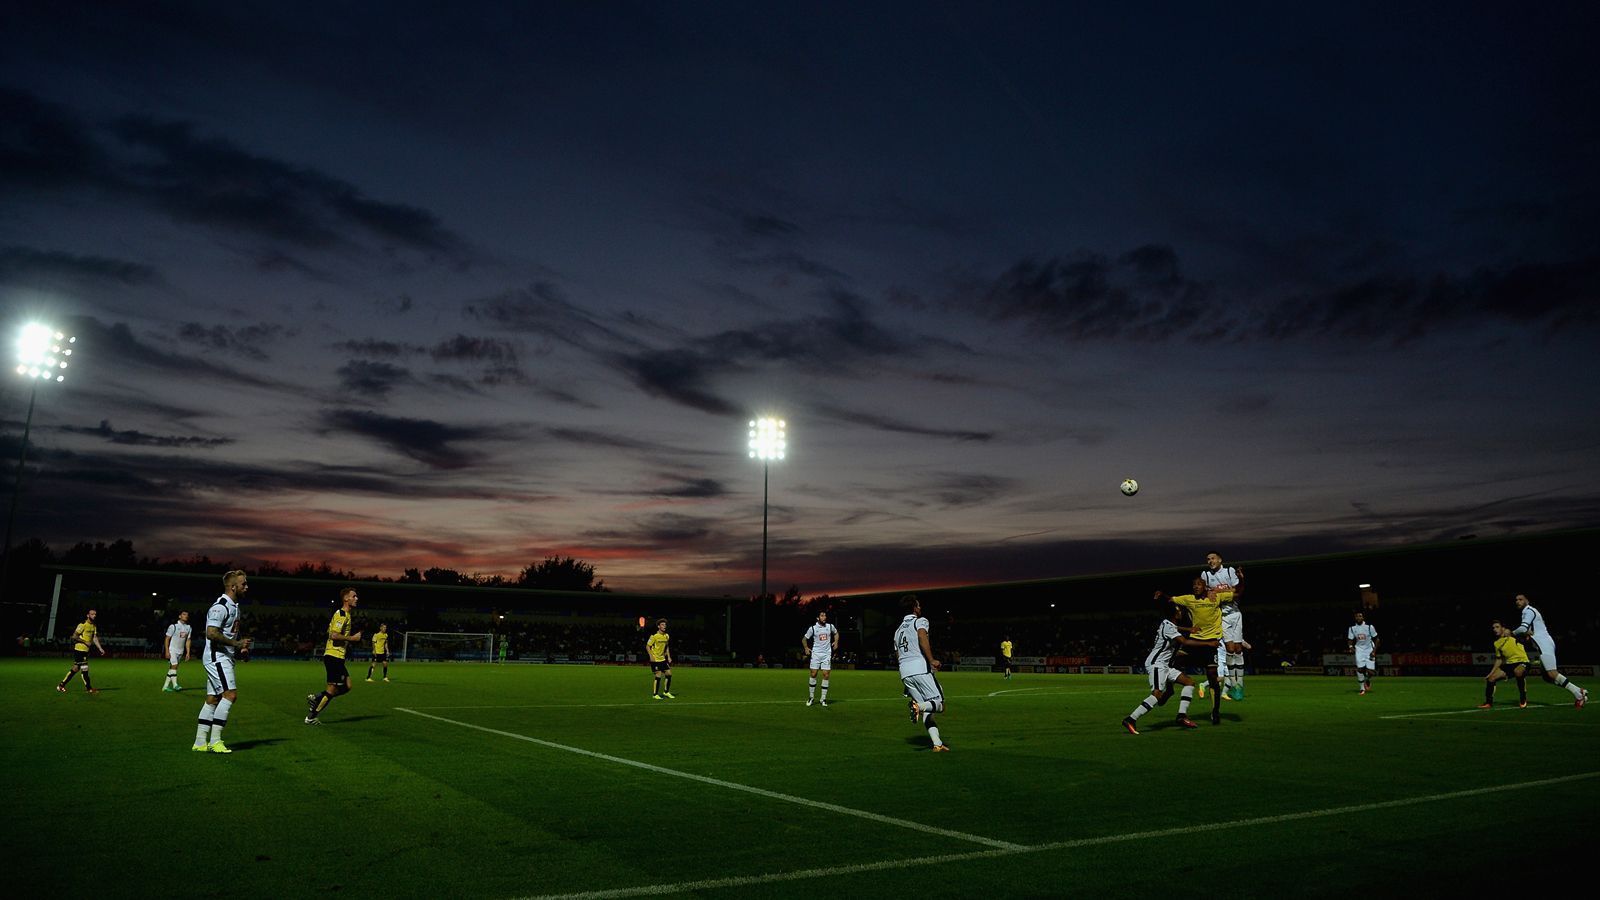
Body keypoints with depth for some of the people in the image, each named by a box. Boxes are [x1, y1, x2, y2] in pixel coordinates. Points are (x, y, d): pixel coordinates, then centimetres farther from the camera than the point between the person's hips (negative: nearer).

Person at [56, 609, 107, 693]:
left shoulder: (94, 626, 13)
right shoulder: (83, 624, -12)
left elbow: (95, 638, 13)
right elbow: (74, 636, -14)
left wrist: (100, 649, 5)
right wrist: (85, 642, -17)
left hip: (85, 650, 9)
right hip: (79, 649, -9)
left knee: (76, 669, 12)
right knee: (84, 669, -5)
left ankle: (61, 685, 21)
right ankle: (89, 688, -1)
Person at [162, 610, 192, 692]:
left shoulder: (189, 628, 8)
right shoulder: (173, 626, -9)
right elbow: (167, 639, -7)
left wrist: (188, 652, 6)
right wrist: (167, 651, -13)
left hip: (180, 651, 6)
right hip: (172, 649, -6)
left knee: (172, 668, 7)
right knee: (174, 666, -17)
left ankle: (166, 686, 12)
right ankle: (174, 685, -19)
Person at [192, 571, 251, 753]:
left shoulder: (233, 606, 17)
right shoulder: (220, 606, -16)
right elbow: (211, 633, -25)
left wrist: (240, 650, 14)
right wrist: (237, 643, -21)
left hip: (224, 658, 10)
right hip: (217, 657, -10)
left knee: (213, 699, 11)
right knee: (230, 694, -15)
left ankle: (200, 742, 15)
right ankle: (214, 741, -12)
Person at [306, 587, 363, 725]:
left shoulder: (347, 615, 17)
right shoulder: (341, 614, -14)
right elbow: (334, 635, -23)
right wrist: (352, 638, -15)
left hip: (338, 656, 10)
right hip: (334, 655, -10)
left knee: (346, 686, 9)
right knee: (333, 688, -4)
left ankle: (315, 698, 14)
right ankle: (311, 717, 4)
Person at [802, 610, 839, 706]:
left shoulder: (830, 627, 3)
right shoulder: (813, 628, -2)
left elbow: (836, 633, 25)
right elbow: (804, 639, 8)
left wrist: (836, 642, 9)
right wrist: (806, 648, -6)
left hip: (827, 654, 1)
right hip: (816, 654, -1)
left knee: (826, 675, -4)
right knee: (813, 674, -3)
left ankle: (824, 699, 4)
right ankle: (811, 697, 11)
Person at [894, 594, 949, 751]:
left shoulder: (898, 630, 26)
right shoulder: (920, 621, 5)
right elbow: (922, 638, -16)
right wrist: (931, 660, -19)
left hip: (904, 673, 7)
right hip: (921, 669, -7)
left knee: (926, 711, 8)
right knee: (939, 704, -3)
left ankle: (937, 744, -3)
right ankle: (919, 707, -30)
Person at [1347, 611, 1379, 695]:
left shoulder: (1369, 626, -13)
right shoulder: (1352, 628, -4)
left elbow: (1376, 639, -4)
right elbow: (1350, 639, 7)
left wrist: (1374, 651, -11)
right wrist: (1351, 646, -14)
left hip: (1369, 650, -2)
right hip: (1359, 649, 2)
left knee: (1370, 671, -9)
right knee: (1360, 668, -13)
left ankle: (1367, 680, 28)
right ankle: (1362, 689, 1)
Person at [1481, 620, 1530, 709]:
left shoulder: (1508, 632, -8)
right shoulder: (1497, 643, 10)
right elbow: (1499, 660, 18)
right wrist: (1491, 673, 15)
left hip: (1522, 661, -7)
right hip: (1509, 664, 7)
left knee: (1518, 673, -39)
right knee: (1491, 678, -4)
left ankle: (1523, 700, -20)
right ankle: (1488, 702, 14)